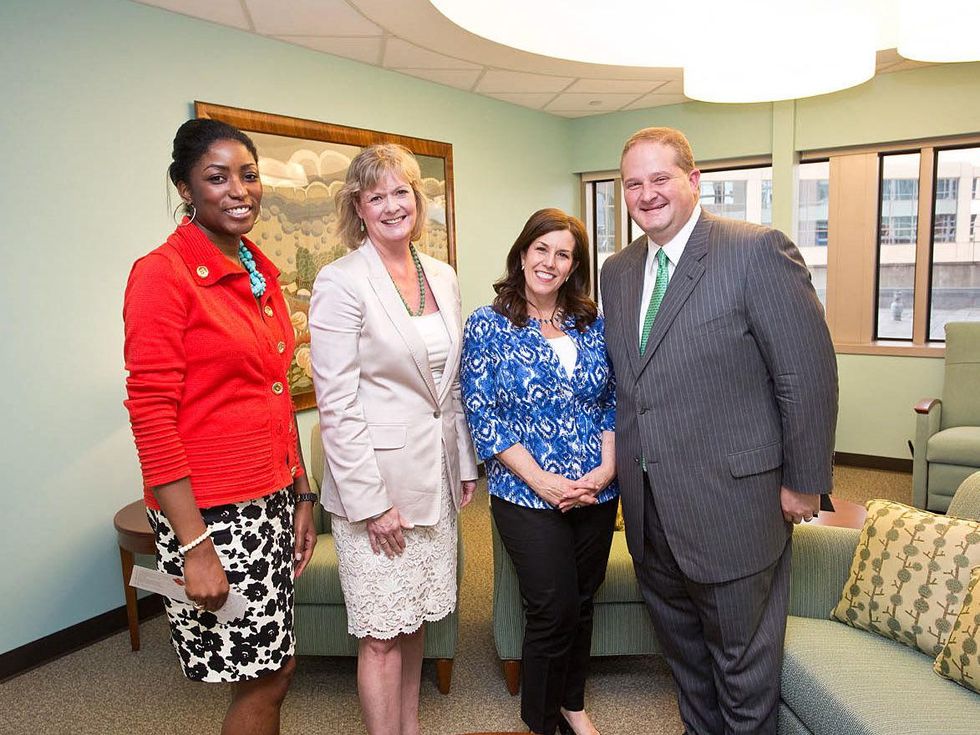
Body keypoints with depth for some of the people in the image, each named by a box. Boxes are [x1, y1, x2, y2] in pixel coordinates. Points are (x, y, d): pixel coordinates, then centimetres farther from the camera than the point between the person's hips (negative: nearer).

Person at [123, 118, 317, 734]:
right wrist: (193, 546, -17)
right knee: (267, 677, 6)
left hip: (272, 500, 7)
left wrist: (302, 497, 14)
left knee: (271, 670, 17)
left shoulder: (262, 273, 10)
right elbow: (151, 416, -16)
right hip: (210, 510, -7)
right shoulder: (162, 273, -12)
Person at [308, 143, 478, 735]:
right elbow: (337, 404, -14)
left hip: (435, 475, 6)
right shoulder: (341, 282, -11)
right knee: (381, 635, 5)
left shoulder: (443, 277, 8)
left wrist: (466, 464, 12)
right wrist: (370, 499, -16)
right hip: (376, 477, -6)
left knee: (416, 616, 19)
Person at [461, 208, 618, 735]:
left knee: (581, 604, 15)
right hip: (527, 496, -4)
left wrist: (606, 467, -6)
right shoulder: (488, 325, -5)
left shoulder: (592, 324, 6)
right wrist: (543, 481, -15)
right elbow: (482, 415, -9)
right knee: (554, 612, 0)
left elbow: (614, 402, 9)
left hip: (597, 493, 4)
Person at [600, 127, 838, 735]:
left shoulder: (757, 251, -13)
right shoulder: (618, 270, 8)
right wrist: (624, 467, 11)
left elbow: (809, 374, -13)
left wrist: (805, 484, -10)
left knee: (743, 666, 14)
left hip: (733, 506, -6)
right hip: (649, 511, 6)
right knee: (683, 652, 25)